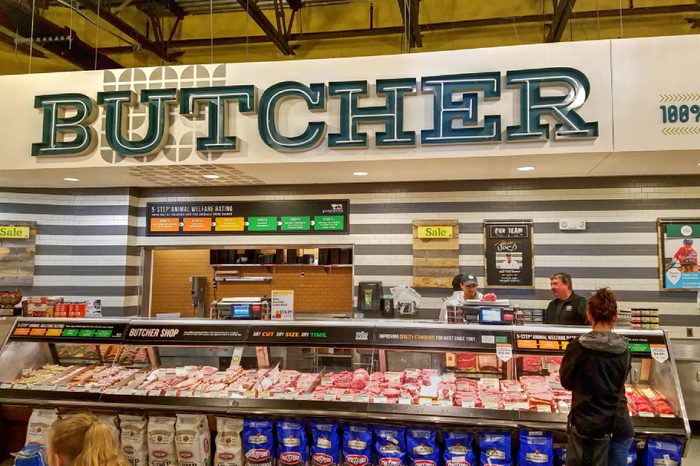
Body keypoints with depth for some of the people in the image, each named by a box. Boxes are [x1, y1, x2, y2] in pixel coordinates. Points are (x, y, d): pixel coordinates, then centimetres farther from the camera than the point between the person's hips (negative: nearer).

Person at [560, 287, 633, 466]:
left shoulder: (578, 346, -14)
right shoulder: (624, 349, -4)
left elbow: (566, 381, -4)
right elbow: (620, 382, 9)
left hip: (588, 422, -3)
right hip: (619, 423, 3)